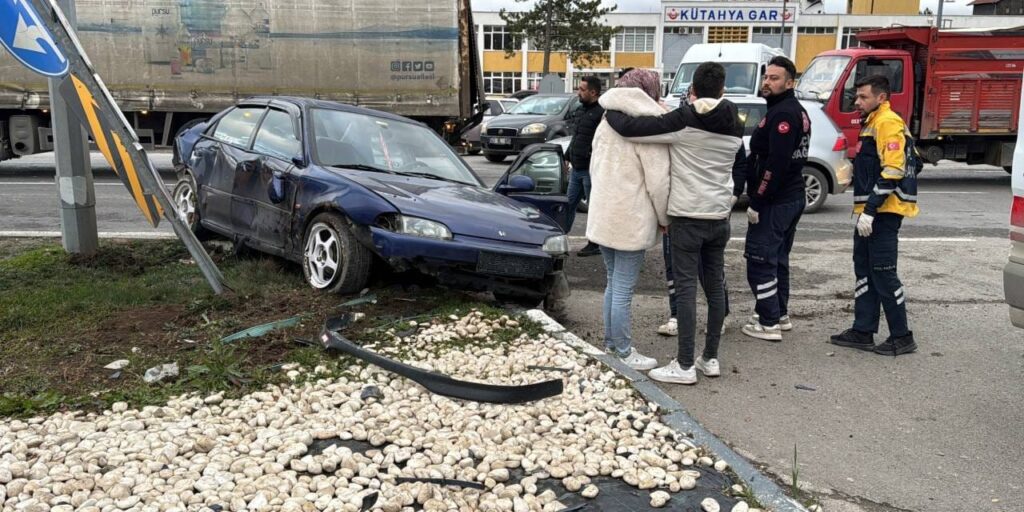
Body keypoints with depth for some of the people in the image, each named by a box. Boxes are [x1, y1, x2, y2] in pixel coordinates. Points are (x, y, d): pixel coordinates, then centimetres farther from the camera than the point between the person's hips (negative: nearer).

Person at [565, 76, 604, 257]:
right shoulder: (580, 110, 14)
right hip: (577, 168, 9)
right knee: (569, 204, 14)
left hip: (590, 170, -9)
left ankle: (595, 245, 12)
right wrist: (567, 157, 22)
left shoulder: (602, 113, -16)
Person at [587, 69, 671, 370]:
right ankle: (624, 354, 9)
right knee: (624, 291, 0)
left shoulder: (606, 123, 11)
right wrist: (664, 219, -1)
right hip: (630, 221, -8)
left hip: (603, 217, 8)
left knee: (613, 285, 18)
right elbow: (658, 181, -14)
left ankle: (611, 344, 27)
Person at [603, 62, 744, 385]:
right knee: (715, 286, 12)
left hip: (687, 215, -6)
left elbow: (629, 129, -17)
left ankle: (685, 366, 0)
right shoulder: (734, 126, 5)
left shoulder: (684, 120, -13)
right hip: (719, 216, 6)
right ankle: (711, 358, 20)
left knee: (686, 288, -3)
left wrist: (609, 111, 1)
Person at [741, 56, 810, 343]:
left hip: (774, 202, -10)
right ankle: (780, 314, 28)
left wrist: (756, 203, -21)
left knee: (760, 261, -5)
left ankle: (769, 323, -1)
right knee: (777, 259, 18)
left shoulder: (782, 114, -17)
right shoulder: (797, 112, 16)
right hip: (793, 198, 10)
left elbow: (775, 164, -24)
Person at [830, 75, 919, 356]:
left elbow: (892, 172, -21)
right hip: (870, 213, 10)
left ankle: (902, 337, 5)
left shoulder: (888, 123, -12)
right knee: (864, 271, 12)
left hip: (883, 213, -10)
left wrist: (870, 210, -23)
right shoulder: (872, 123, 18)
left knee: (884, 274, -5)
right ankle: (863, 332, 19)